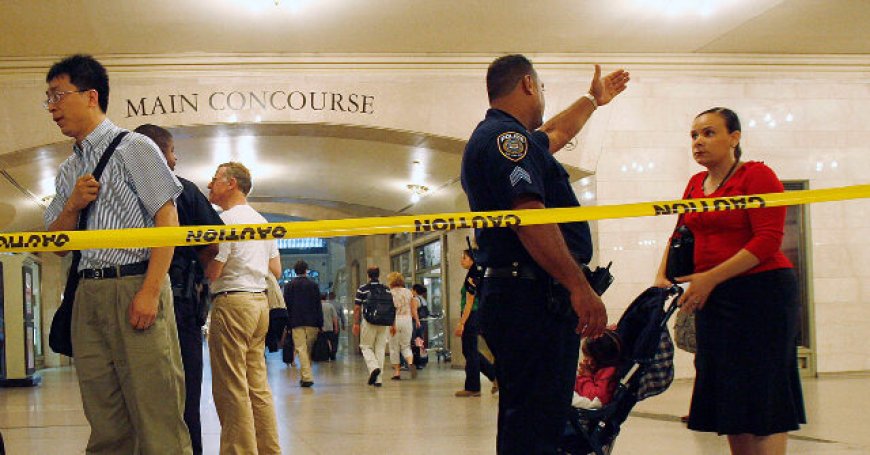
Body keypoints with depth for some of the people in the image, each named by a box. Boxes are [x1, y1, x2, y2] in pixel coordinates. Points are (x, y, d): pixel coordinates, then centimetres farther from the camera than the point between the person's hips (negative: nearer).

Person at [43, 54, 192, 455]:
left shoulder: (134, 148, 1)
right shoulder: (69, 170, 20)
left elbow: (168, 220, -7)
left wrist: (150, 292, -17)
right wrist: (73, 205, 1)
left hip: (135, 285, -6)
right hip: (88, 292, 6)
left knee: (156, 416, -9)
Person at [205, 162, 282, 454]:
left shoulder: (226, 219, -10)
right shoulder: (261, 221, 17)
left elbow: (212, 272, -14)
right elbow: (276, 270, 20)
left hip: (232, 302, -9)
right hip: (260, 300, 9)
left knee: (231, 388, -6)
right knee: (258, 386, 11)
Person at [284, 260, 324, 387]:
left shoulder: (289, 285, 3)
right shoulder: (313, 284, 4)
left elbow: (287, 305, 3)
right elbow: (318, 305, 3)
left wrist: (288, 324, 7)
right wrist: (320, 324, 6)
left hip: (296, 323, -1)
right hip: (312, 322, 1)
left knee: (301, 349, -5)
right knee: (309, 349, 11)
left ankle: (307, 377, -15)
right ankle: (305, 376, 14)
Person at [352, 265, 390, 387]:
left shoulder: (362, 289, -3)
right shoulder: (386, 289, 6)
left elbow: (357, 308, -3)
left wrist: (356, 324, 4)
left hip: (368, 322, -3)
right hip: (383, 322, 3)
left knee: (366, 347, 9)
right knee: (380, 349, 7)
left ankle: (373, 367, -18)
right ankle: (378, 379, 6)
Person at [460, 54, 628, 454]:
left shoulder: (503, 137, 24)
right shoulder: (506, 136, -11)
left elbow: (557, 133, 44)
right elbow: (529, 215, -23)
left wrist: (593, 99, 59)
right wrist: (579, 286, -25)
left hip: (516, 296, 11)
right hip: (535, 297, -11)